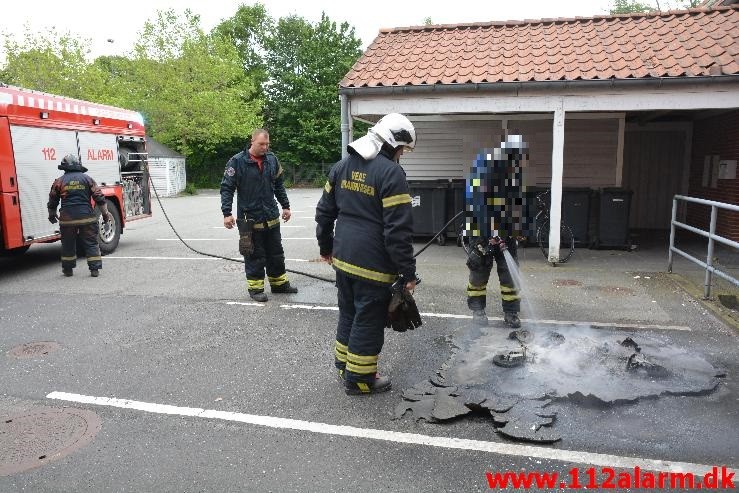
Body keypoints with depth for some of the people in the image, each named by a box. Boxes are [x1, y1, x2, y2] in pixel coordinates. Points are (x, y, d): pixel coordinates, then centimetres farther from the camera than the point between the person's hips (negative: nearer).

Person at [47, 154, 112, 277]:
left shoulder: (59, 181, 6)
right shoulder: (87, 179, 3)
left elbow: (52, 202, 15)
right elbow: (99, 198, -1)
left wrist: (52, 215, 30)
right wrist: (105, 213, 6)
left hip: (67, 219, 1)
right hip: (87, 217, -1)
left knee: (68, 244, 15)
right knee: (91, 243, 5)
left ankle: (68, 269, 23)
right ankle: (94, 269, 2)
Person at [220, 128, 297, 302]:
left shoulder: (272, 159, 4)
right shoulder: (237, 162, -11)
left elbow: (279, 184, 15)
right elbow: (226, 188, -10)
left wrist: (285, 206, 15)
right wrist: (227, 213, -16)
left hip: (271, 217, 5)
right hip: (250, 219, -5)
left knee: (276, 253, 15)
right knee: (254, 255, 3)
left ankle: (279, 283, 30)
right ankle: (255, 287, 17)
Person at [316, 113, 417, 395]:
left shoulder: (342, 166, 9)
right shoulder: (391, 172, -16)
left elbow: (324, 211, 15)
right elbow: (398, 230, -19)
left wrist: (326, 246, 27)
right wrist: (408, 272, -12)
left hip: (343, 259, 8)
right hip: (373, 265, -7)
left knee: (348, 314, 22)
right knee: (368, 321, 7)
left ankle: (344, 366, 36)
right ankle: (359, 379, 20)